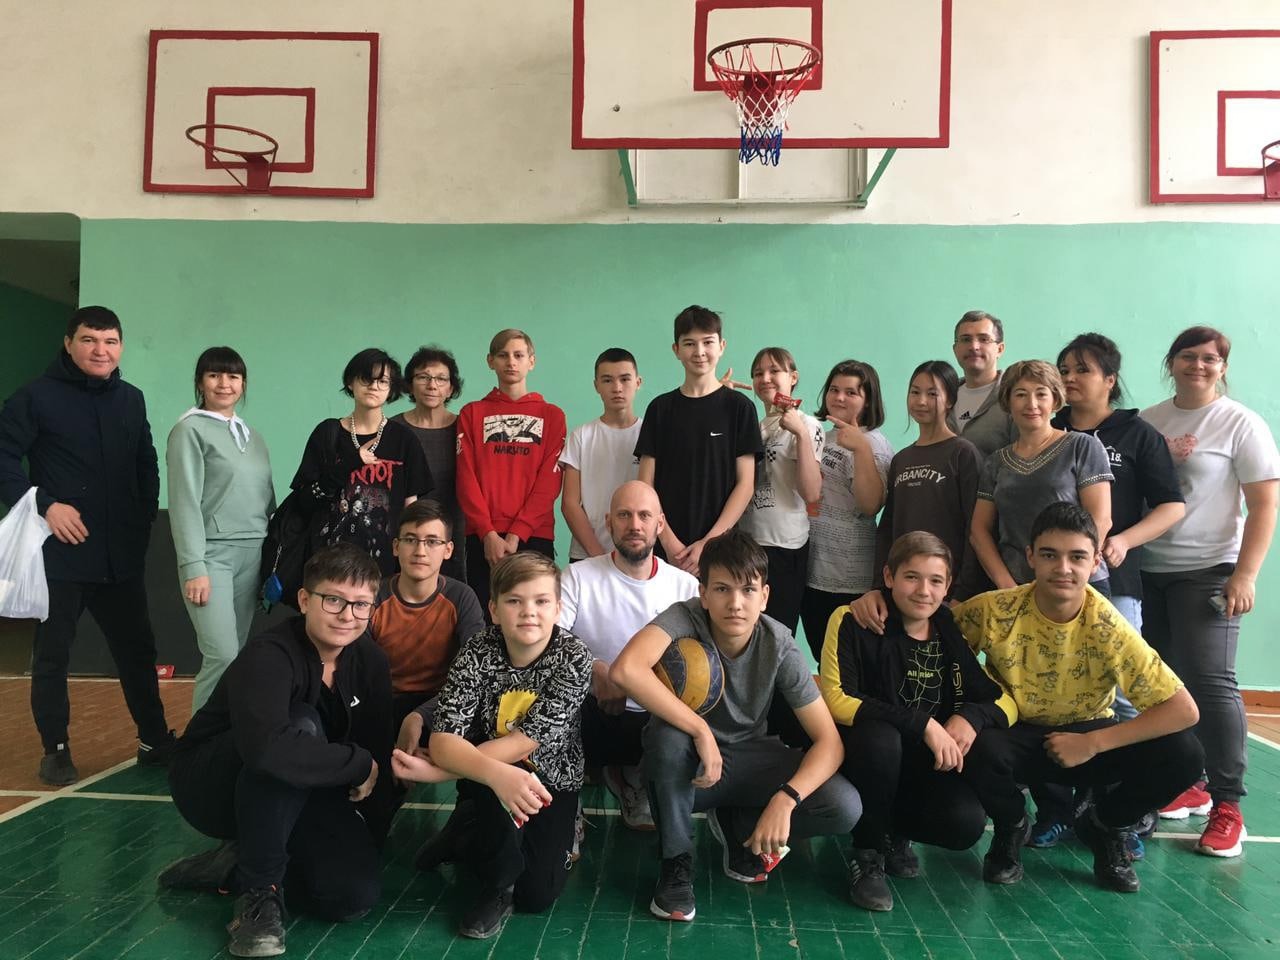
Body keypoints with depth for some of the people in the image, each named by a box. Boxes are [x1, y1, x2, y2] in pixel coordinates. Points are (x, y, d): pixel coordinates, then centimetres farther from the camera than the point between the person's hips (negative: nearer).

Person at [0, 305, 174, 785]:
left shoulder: (131, 399, 10)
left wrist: (145, 519, 9)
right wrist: (44, 504, -17)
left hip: (122, 556, 4)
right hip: (59, 554, -4)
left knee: (137, 649, 10)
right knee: (52, 655, 7)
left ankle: (155, 739, 22)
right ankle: (56, 750, 21)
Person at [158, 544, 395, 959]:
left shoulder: (370, 661, -9)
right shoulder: (270, 655, -29)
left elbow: (379, 750, -4)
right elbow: (267, 748, -48)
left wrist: (367, 839, -8)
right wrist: (360, 765, -35)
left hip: (290, 799, 6)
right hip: (209, 784, -5)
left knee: (358, 893, -16)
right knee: (302, 725, -35)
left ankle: (233, 867, 6)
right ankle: (259, 888, -20)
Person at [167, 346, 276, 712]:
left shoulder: (252, 435, 17)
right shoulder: (190, 430, -3)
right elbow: (185, 501, -10)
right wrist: (193, 568, -15)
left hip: (253, 555, 6)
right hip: (212, 553, -6)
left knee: (243, 655, 7)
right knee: (223, 656, -12)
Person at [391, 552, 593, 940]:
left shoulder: (574, 658, -24)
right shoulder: (478, 652, -21)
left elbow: (523, 743, -28)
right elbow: (444, 740, -30)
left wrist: (435, 772, -33)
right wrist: (497, 774, -50)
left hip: (549, 780, 1)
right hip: (487, 779, 0)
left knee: (538, 896, -11)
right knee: (494, 783, -34)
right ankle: (498, 886, -7)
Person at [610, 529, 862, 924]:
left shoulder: (779, 646, -17)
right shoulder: (686, 618, -25)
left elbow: (829, 740, -17)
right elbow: (626, 670, -45)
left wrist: (785, 800, -32)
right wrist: (701, 730, -39)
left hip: (749, 760, 2)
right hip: (689, 763, -2)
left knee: (844, 807, -20)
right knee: (667, 734, -38)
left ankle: (735, 826, 9)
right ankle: (676, 862, -10)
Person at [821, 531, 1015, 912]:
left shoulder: (954, 633, 1)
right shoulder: (853, 623, -12)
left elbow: (1006, 701, 5)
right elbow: (835, 699, -20)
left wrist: (972, 716, -19)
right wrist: (922, 724, -25)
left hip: (927, 767, 4)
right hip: (865, 761, -3)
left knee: (966, 824, -25)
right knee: (879, 737, -36)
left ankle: (895, 833, 12)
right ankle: (868, 856, -9)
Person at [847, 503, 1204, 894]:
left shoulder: (1109, 629, -21)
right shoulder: (996, 610, -20)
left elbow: (1184, 710, -20)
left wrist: (1092, 744, -27)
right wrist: (880, 596, -26)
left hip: (1086, 738, 1)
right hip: (1016, 736, -1)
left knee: (1184, 754, -24)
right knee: (976, 744, -36)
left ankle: (1104, 825, 7)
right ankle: (1011, 826, 1)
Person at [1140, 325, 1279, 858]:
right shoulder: (1146, 422, 9)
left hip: (1207, 572, -4)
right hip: (1146, 570, 4)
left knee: (1209, 681, -8)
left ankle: (1227, 804, 1)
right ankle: (1187, 784, 20)